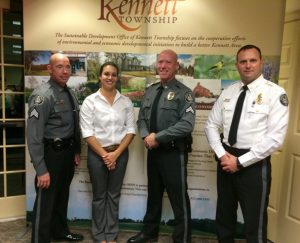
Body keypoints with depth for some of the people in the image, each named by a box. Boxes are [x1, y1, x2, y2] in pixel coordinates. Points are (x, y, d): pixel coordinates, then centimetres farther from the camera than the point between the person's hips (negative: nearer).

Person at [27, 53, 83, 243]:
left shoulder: (70, 93, 6)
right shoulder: (42, 96, -19)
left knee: (62, 196, 24)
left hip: (68, 152, 8)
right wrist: (41, 169, -23)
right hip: (51, 154, -8)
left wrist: (77, 152, 15)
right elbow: (34, 136, -22)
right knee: (46, 200, 6)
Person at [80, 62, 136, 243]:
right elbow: (87, 133, -8)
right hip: (97, 153, -1)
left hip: (120, 153, 2)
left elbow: (131, 130, -1)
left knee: (114, 194, 13)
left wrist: (116, 153, -9)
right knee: (99, 195, 12)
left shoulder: (126, 102, 2)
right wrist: (104, 155, -11)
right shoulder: (90, 101, -4)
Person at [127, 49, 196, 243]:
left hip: (174, 153, -6)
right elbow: (142, 119, 10)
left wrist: (158, 137, -20)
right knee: (153, 195, 21)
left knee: (179, 199, 7)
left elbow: (187, 125, -21)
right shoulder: (150, 91, 9)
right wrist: (146, 136, -10)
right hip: (153, 151, 6)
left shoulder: (184, 93, -11)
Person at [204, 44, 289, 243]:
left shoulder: (275, 93, -10)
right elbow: (211, 125, 6)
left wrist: (240, 162, -16)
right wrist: (222, 154, -8)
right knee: (224, 215, 21)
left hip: (254, 165, -4)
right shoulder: (228, 92, 5)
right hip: (226, 160, 5)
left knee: (255, 223, 11)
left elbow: (275, 138, -17)